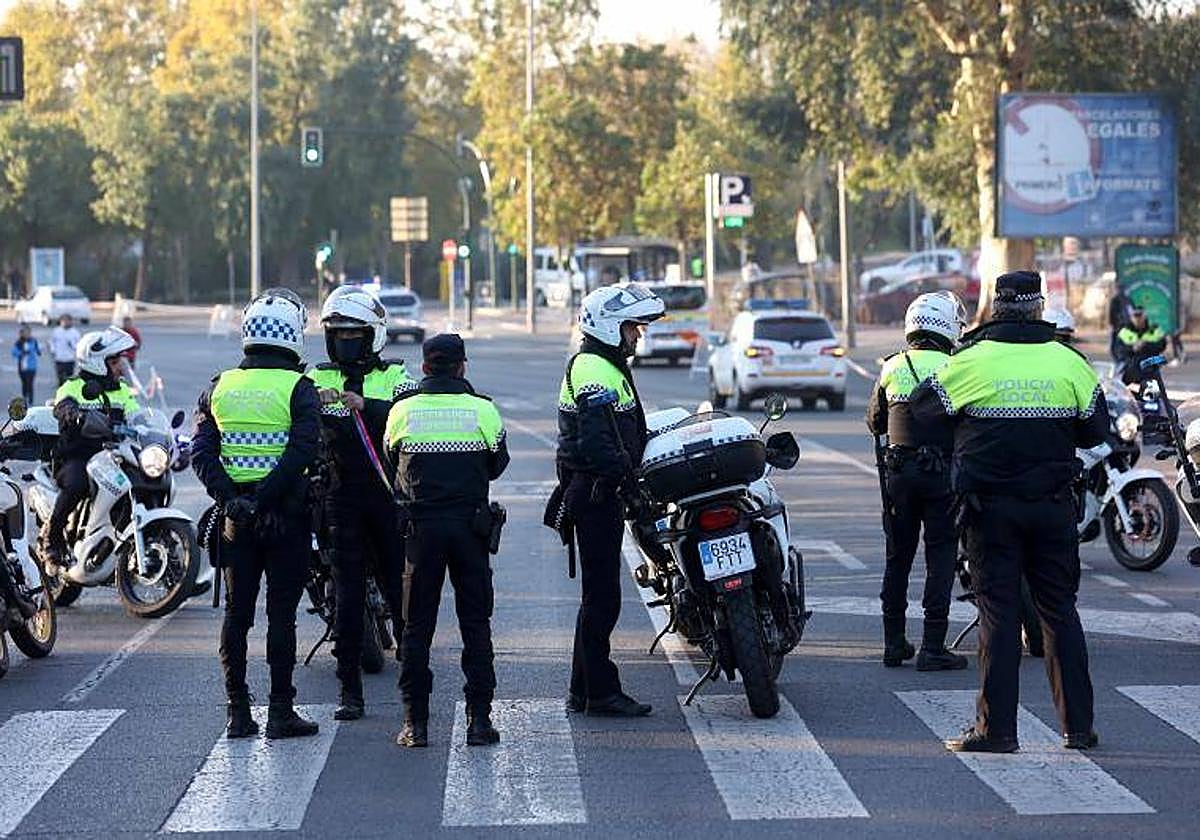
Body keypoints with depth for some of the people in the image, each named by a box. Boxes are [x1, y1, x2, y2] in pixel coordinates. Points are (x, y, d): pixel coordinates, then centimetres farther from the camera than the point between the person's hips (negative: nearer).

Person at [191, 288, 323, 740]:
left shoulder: (221, 387, 6)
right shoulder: (298, 388, -7)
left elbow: (201, 451, -1)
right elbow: (304, 450, -19)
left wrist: (229, 497, -8)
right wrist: (265, 498, -18)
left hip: (236, 515, 4)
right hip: (286, 516, -4)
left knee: (236, 613, 9)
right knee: (281, 613, 1)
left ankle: (238, 712, 11)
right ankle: (280, 712, 2)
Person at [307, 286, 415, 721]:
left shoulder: (394, 377, 5)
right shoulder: (317, 379, 9)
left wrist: (367, 407, -28)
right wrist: (312, 403, -25)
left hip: (390, 497, -1)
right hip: (342, 501, 1)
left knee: (401, 590, 1)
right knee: (347, 595, 1)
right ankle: (350, 690, 4)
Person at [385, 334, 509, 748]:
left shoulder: (402, 410, -1)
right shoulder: (482, 410, -3)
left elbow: (393, 464, 11)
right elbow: (497, 463, 10)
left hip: (420, 526, 0)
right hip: (470, 524, 0)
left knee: (417, 624, 6)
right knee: (475, 623, 7)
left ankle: (415, 722, 3)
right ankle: (479, 718, 4)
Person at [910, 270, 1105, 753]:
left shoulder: (970, 363, -9)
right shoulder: (1070, 363, -3)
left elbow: (923, 408, 4)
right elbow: (1096, 430, 7)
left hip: (990, 508, -2)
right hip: (1054, 507, 2)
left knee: (998, 613, 2)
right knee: (1060, 610, 9)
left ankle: (996, 727, 1)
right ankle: (1079, 726, 11)